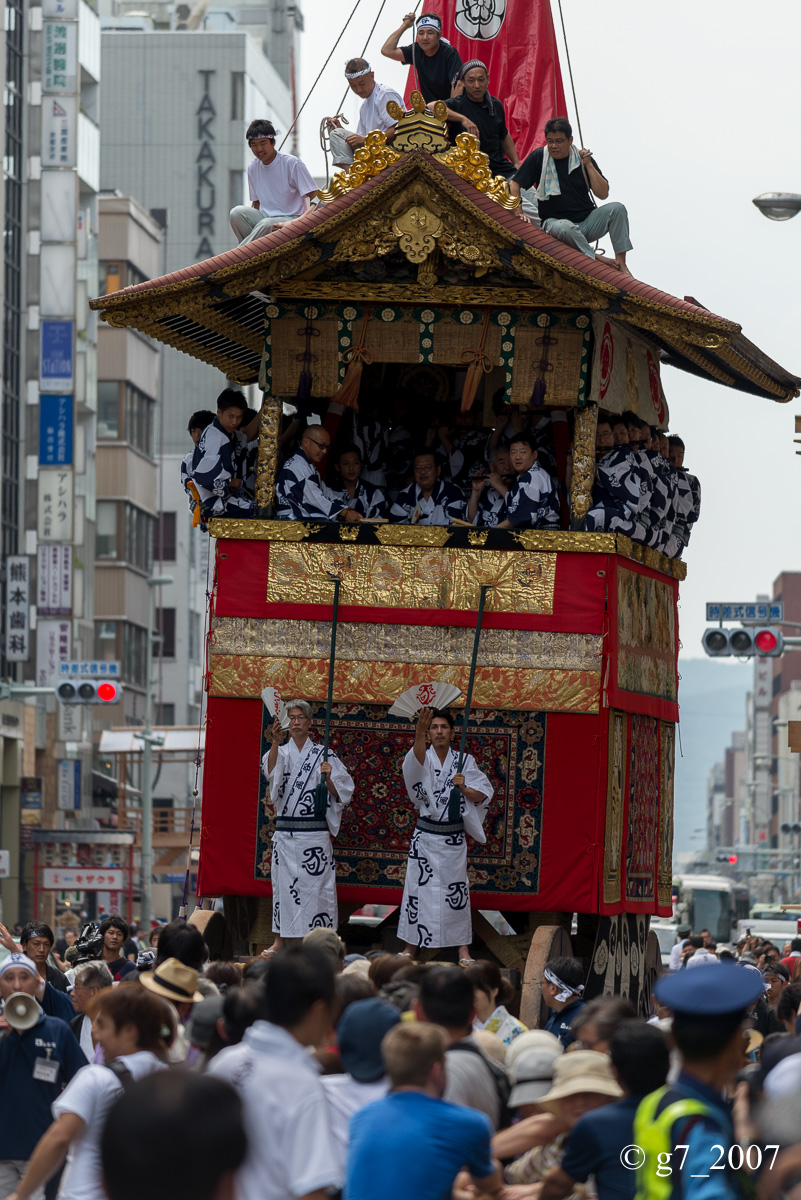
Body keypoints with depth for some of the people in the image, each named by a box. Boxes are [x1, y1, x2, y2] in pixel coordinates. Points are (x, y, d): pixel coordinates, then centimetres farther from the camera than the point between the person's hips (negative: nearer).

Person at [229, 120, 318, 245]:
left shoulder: (292, 164, -8)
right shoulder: (253, 168, 10)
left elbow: (314, 197, -11)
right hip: (264, 216, 6)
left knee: (266, 224, -38)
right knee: (237, 212, -23)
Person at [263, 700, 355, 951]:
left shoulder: (323, 755, 6)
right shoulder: (281, 752, 8)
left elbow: (340, 793, 5)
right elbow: (271, 770, -16)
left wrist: (328, 779, -15)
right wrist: (276, 742, -31)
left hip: (315, 833, -1)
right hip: (285, 833, 1)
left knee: (316, 883, -3)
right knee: (283, 883, 4)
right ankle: (280, 939, 12)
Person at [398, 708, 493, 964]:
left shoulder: (464, 761, 3)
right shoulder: (424, 758, -1)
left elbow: (483, 794, 1)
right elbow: (416, 761, -27)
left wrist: (464, 788, -20)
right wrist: (419, 731, -45)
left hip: (453, 839, 0)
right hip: (425, 836, 0)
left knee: (457, 891, 2)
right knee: (418, 888, 1)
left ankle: (463, 950, 9)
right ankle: (410, 947, 12)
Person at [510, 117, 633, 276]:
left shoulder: (582, 158, 5)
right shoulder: (539, 157, 1)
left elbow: (603, 194, -1)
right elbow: (514, 184, 5)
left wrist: (588, 165, -7)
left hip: (587, 222, 3)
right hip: (554, 221, -3)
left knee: (616, 209, -21)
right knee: (565, 227, -39)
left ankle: (621, 263, -23)